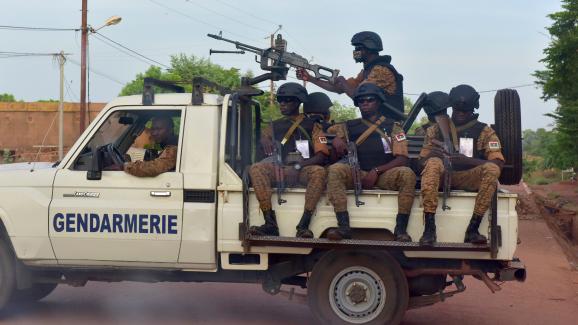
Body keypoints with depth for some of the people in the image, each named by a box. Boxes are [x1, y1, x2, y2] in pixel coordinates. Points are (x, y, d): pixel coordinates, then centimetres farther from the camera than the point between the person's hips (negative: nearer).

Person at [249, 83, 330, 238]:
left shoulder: (312, 126, 12)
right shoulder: (275, 126, 22)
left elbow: (321, 155, 1)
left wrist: (298, 166, -15)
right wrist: (264, 139, -13)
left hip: (305, 170, -2)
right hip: (280, 170, 2)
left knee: (319, 172, -36)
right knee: (256, 169, -27)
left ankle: (303, 225, -39)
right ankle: (270, 224, -35)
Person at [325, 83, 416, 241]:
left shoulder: (393, 127, 11)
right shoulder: (350, 126, 17)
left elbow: (402, 159, 1)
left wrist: (376, 171, -13)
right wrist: (336, 139, -7)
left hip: (384, 175, -1)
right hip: (356, 174, 1)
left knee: (407, 174, -31)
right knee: (336, 169, -29)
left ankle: (401, 229, -30)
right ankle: (343, 227, -37)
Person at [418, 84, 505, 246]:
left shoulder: (484, 132, 9)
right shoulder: (436, 129, 13)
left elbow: (498, 162, -4)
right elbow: (422, 160, 9)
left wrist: (467, 160, -19)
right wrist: (431, 156, -17)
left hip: (470, 178, 0)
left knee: (492, 169, -29)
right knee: (433, 163, -32)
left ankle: (473, 228, -31)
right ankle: (429, 228, -39)